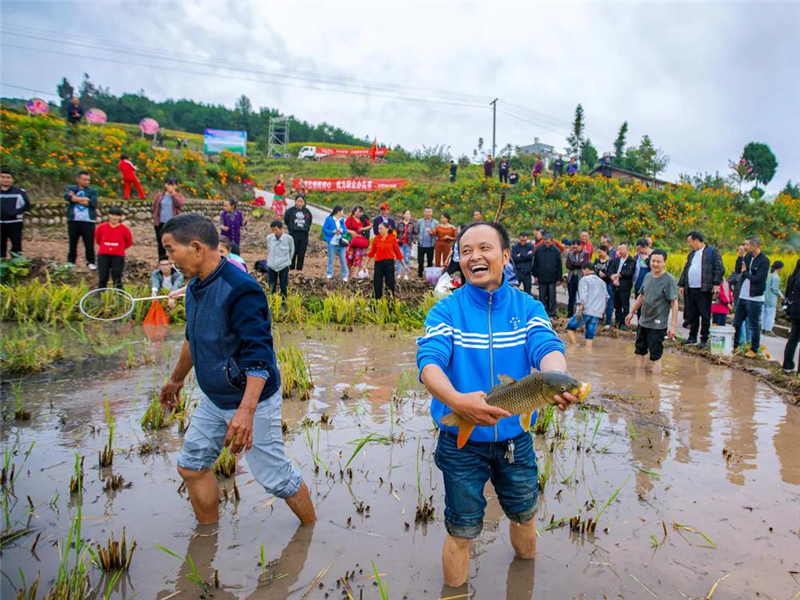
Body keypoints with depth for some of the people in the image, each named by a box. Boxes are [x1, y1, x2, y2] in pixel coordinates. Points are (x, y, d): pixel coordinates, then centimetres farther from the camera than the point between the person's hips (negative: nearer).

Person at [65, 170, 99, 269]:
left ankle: (90, 262, 7)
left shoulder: (93, 191, 9)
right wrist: (85, 199, -11)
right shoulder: (71, 189, 11)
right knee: (72, 242, 8)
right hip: (73, 220, 1)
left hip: (88, 221, -1)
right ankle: (70, 261, 20)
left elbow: (93, 202, -10)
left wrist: (75, 198, -5)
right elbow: (67, 197, -11)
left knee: (89, 243, -3)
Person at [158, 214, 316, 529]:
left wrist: (247, 410, -40)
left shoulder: (240, 289, -25)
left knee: (275, 476, 1)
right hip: (213, 400, 9)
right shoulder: (195, 287, 4)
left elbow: (259, 354, -31)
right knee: (191, 465, 17)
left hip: (251, 400, -9)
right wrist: (176, 379, 32)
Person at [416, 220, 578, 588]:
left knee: (524, 516, 24)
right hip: (461, 441, -3)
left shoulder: (528, 307, -5)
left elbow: (548, 349, -22)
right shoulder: (446, 310, -12)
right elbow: (428, 362, -26)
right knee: (461, 532, 11)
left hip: (515, 437, 3)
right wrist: (457, 400, -48)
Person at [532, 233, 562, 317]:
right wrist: (535, 276, 4)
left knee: (552, 297, 3)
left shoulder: (556, 251, -3)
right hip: (541, 278, 1)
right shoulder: (539, 250, -1)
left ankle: (551, 314, 10)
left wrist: (559, 278, 1)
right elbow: (535, 264, 7)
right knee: (542, 297, 7)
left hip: (552, 279, -1)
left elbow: (559, 266, 2)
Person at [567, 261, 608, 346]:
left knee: (570, 327, 10)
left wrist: (580, 310, -17)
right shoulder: (602, 282, 20)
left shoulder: (585, 279, -1)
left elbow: (583, 296, -13)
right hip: (598, 313, 6)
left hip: (586, 311, -5)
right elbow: (606, 298, 22)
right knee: (590, 337, 6)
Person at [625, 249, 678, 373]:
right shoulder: (648, 276, 5)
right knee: (639, 352, 15)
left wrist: (673, 325, -22)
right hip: (643, 322, 7)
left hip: (657, 325, -7)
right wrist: (631, 313, 21)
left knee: (655, 356, -1)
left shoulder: (669, 280, -14)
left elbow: (674, 303, -17)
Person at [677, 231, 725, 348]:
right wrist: (681, 285, 13)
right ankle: (692, 337, 22)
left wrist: (716, 283, -17)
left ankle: (704, 339, 9)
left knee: (705, 315, 0)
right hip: (690, 290, 7)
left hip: (704, 290, -7)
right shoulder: (691, 254, 18)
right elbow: (685, 270, 20)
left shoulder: (712, 251, -3)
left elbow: (719, 269, -8)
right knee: (691, 315, 11)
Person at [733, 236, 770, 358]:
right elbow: (737, 270, 2)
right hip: (743, 296, 7)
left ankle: (754, 350, 16)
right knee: (736, 323, 14)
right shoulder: (748, 256, 5)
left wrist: (745, 271, -9)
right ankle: (734, 346, 27)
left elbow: (758, 280, -21)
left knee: (754, 326, 4)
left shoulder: (764, 261, -16)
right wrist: (740, 256, -6)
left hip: (755, 299, -7)